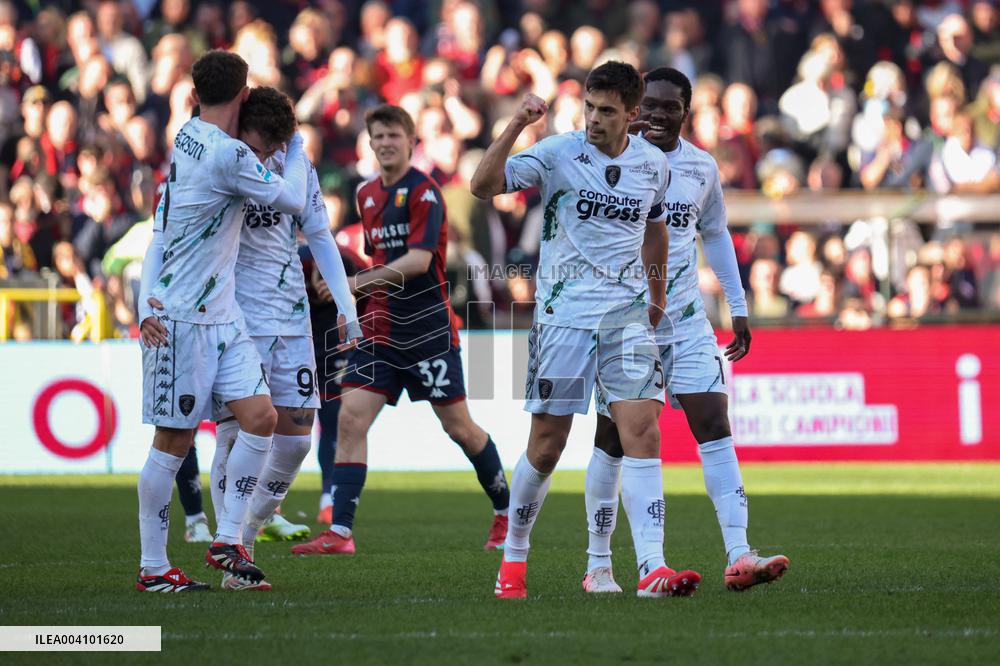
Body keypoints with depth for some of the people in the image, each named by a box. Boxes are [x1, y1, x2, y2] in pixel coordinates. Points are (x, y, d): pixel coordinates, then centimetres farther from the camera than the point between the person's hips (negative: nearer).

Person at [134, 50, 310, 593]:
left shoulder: (188, 137, 10)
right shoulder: (226, 155, -19)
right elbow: (292, 200, -6)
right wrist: (296, 146, 10)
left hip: (220, 314, 8)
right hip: (180, 318, -8)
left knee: (260, 416, -3)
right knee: (174, 440, -2)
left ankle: (227, 540, 1)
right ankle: (152, 567, 5)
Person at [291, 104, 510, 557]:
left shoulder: (424, 191, -10)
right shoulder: (367, 195, 13)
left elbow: (419, 259, -20)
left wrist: (361, 281, -24)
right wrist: (361, 290, 9)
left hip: (429, 328, -6)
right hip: (381, 329, 6)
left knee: (458, 426, 3)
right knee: (350, 419, -9)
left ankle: (506, 514, 25)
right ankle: (339, 533, -12)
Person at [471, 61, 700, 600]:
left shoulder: (653, 165, 7)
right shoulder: (558, 154, -5)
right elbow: (483, 186, -16)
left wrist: (657, 297, 33)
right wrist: (516, 126, -26)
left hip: (627, 314, 2)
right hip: (563, 312, -2)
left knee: (643, 431, -13)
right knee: (546, 445, 1)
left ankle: (652, 569, -18)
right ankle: (513, 557, 22)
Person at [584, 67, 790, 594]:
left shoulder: (702, 168, 8)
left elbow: (715, 234, 20)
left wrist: (738, 308, 19)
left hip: (686, 319, 3)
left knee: (715, 427, -9)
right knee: (612, 440, 1)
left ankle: (738, 556, -15)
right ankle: (598, 565, 14)